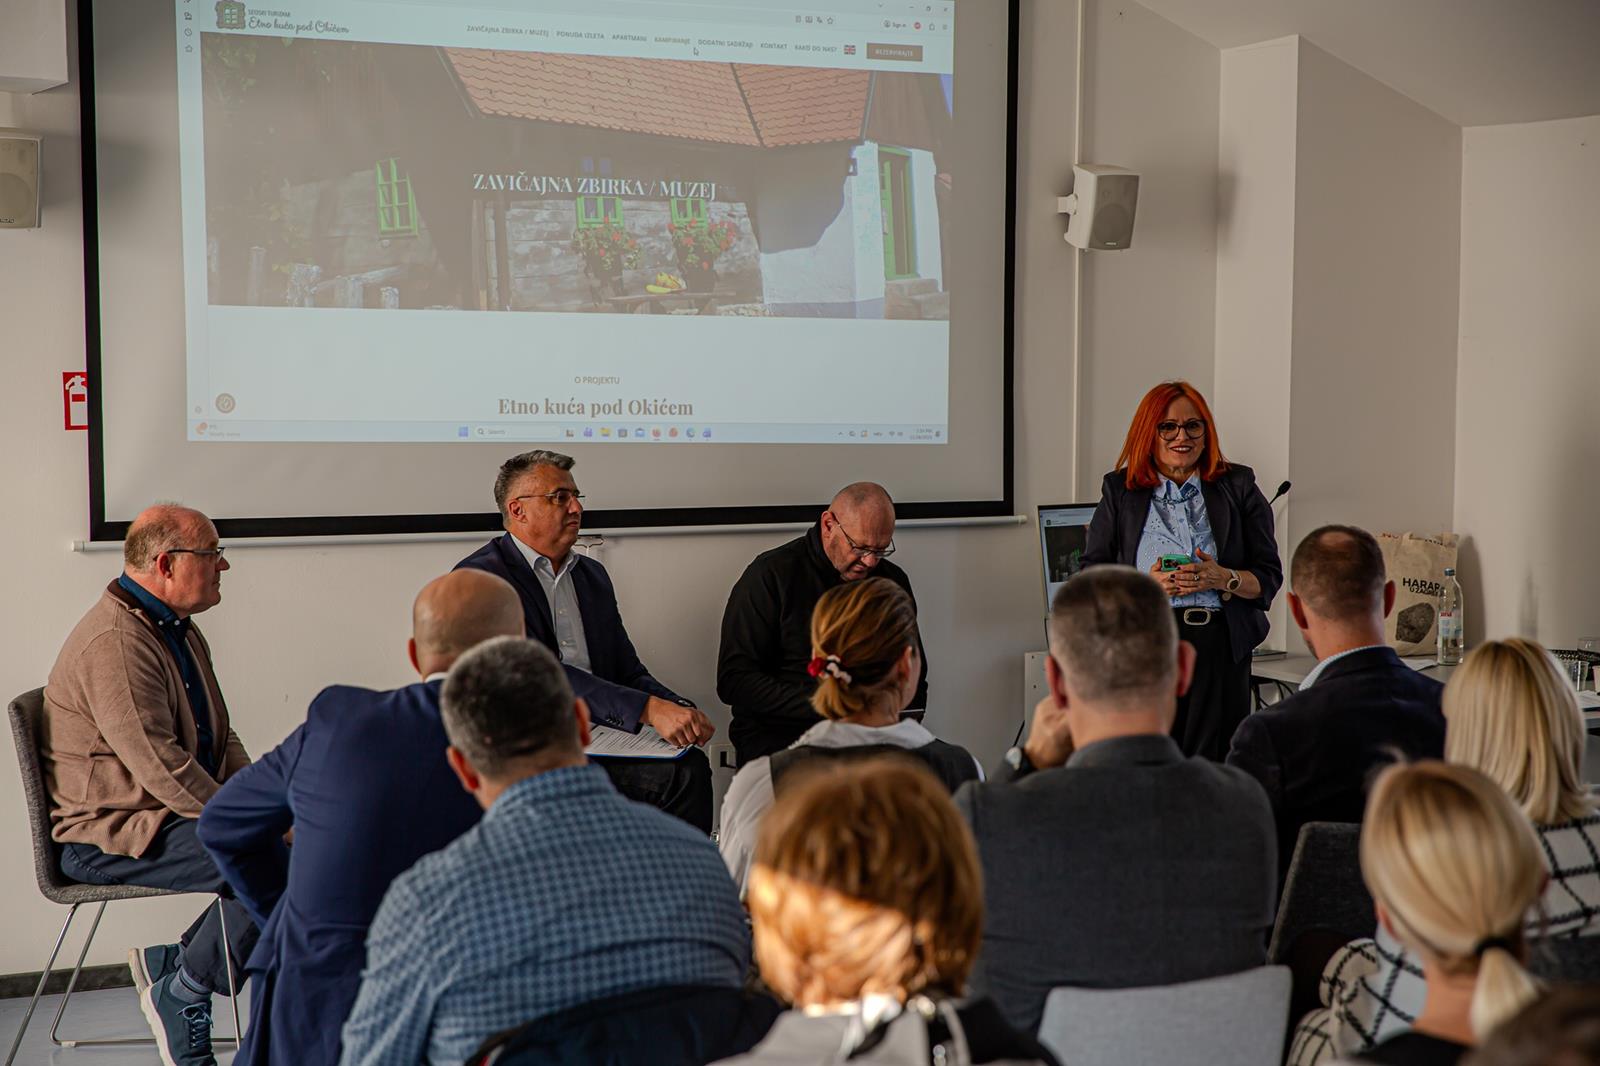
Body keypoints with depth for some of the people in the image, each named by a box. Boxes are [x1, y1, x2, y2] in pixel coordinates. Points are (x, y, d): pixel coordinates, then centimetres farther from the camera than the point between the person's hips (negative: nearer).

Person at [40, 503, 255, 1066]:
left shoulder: (179, 631, 13)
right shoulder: (113, 643, -21)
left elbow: (218, 739, 20)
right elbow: (162, 769, -26)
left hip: (171, 812, 10)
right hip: (111, 837, -10)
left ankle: (172, 962, 4)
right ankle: (181, 995, -6)